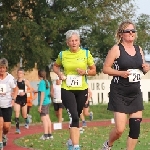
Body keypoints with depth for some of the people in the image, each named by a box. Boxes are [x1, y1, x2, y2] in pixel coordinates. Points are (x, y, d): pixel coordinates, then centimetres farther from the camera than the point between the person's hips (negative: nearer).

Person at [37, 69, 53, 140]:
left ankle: (46, 135, -6)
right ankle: (50, 134, 17)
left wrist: (40, 105, -17)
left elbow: (42, 94, -17)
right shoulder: (47, 82, 11)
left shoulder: (42, 82, -13)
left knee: (44, 118, -6)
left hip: (43, 102, -9)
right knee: (47, 118, 13)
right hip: (48, 102, 9)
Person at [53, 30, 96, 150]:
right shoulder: (63, 55, -1)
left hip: (82, 90, 2)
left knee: (76, 117, 15)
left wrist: (85, 72, -16)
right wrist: (60, 74, -3)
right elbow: (55, 66, 17)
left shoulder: (86, 53, -2)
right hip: (67, 90, -2)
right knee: (74, 117, -17)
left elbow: (94, 71, 4)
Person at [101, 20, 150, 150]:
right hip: (119, 93, -5)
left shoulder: (139, 49, 9)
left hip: (135, 92, 6)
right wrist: (121, 73, -21)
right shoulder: (116, 49, -7)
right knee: (120, 129, -8)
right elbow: (105, 69, -8)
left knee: (136, 127, 1)